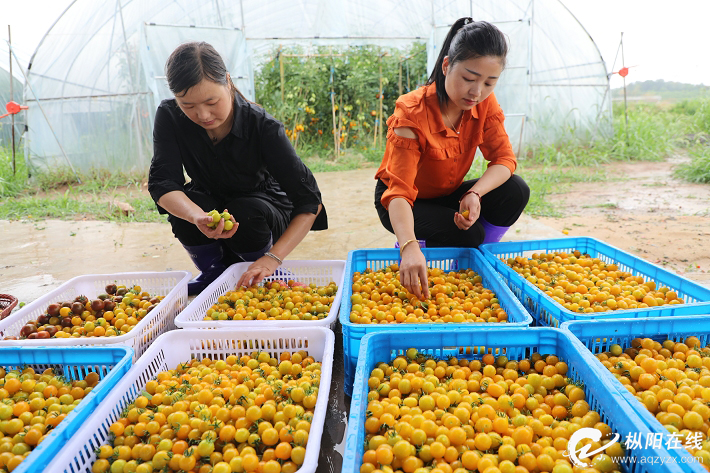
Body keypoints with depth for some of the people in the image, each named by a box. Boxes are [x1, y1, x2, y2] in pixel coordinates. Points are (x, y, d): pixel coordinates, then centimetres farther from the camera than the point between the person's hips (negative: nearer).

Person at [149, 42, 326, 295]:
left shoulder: (263, 127, -28)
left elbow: (310, 201, -31)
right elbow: (162, 183, -27)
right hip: (210, 215, 3)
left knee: (245, 211, -35)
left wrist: (273, 258, -43)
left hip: (259, 213, -2)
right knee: (182, 202, -29)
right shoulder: (170, 117, -18)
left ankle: (266, 274, -4)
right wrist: (198, 217, -50)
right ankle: (213, 271, -1)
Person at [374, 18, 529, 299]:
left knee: (516, 192, -18)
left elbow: (504, 158, -14)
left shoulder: (485, 104, -11)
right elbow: (399, 192, -37)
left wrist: (474, 194, -36)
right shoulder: (412, 113, -29)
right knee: (468, 235, -29)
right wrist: (409, 247, -54)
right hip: (406, 204, -5)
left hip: (448, 195, 6)